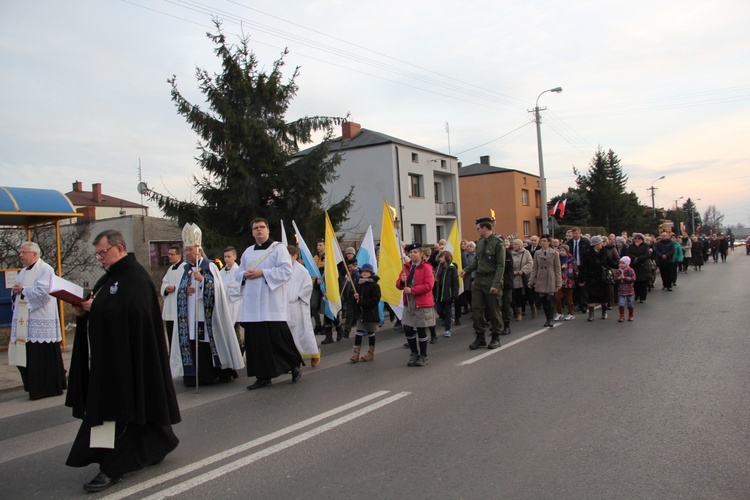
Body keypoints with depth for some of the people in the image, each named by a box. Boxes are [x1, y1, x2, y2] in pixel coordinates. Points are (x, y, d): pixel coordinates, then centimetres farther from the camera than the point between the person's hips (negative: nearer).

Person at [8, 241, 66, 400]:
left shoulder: (45, 270, -8)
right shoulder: (23, 272, 18)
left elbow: (43, 292, -19)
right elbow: (17, 291, 22)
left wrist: (23, 290, -11)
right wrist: (15, 291, 0)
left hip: (40, 322, -9)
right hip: (24, 321, 9)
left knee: (42, 356, -5)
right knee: (25, 356, 10)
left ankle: (49, 388, 5)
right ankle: (34, 387, 22)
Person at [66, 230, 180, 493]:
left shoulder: (136, 277, -14)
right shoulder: (111, 276, 16)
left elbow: (135, 312, -25)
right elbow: (102, 310, 19)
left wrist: (95, 308, -21)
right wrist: (83, 310, -2)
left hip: (127, 356, -10)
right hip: (108, 355, 10)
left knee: (117, 408, -6)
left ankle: (113, 467, 1)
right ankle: (156, 446, 29)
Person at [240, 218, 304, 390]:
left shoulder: (278, 248, 0)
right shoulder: (248, 252, 17)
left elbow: (286, 271, -11)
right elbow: (240, 272, 22)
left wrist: (262, 273, -16)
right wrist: (245, 274, -2)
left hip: (272, 303, -5)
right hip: (252, 304, 6)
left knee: (278, 338, -6)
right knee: (256, 340, 4)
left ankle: (295, 365, 14)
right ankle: (263, 376, 12)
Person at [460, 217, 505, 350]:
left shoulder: (498, 243, -11)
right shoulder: (480, 242, 9)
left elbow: (501, 266, -13)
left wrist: (496, 284, -19)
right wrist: (466, 270, 2)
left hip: (492, 281, -6)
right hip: (478, 279, 6)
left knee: (494, 311, 5)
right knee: (476, 309, 5)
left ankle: (495, 338, 19)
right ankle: (480, 337, 15)